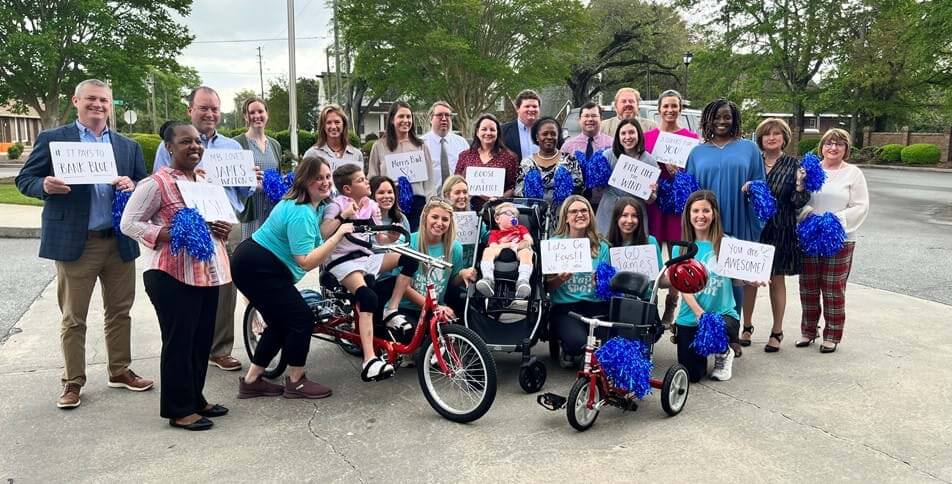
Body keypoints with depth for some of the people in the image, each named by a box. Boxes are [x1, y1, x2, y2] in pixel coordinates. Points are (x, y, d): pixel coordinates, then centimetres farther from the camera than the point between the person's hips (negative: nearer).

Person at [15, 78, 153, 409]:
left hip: (120, 242, 3)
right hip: (74, 242, -3)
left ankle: (120, 371, 26)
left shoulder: (128, 146, 11)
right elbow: (24, 180, 2)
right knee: (73, 317, 5)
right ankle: (73, 381, 17)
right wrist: (46, 186, -19)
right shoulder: (51, 140, 2)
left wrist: (133, 186, -12)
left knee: (119, 310, 12)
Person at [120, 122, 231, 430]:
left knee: (202, 339, 14)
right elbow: (129, 223, -11)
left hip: (208, 273, 8)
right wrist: (171, 237, -24)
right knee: (179, 342, 1)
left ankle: (195, 399, 29)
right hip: (174, 276, -8)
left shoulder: (204, 181, 14)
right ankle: (179, 410, 13)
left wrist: (223, 230, 1)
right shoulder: (156, 183, -10)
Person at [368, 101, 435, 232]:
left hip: (417, 202, 1)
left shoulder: (420, 146, 10)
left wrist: (429, 206, 4)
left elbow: (429, 179, 11)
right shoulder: (379, 146, 7)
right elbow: (372, 178, 8)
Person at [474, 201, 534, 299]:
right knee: (488, 250, -30)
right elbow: (494, 247, 6)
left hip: (519, 252, 0)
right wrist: (510, 244, -8)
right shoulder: (495, 233, 28)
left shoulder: (521, 228, 34)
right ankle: (488, 279, -48)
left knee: (527, 252, -36)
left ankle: (523, 281, -57)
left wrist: (517, 246, -6)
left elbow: (529, 241, 14)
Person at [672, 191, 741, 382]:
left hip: (723, 313, -1)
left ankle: (724, 354, 4)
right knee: (692, 376, -2)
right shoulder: (681, 248, 0)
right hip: (690, 317, 1)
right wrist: (700, 313, -20)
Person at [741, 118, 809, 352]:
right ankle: (747, 327, 23)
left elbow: (798, 203, -3)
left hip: (780, 231, -1)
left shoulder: (794, 165, 0)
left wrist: (800, 186, -21)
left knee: (776, 280, 7)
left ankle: (777, 332, 20)